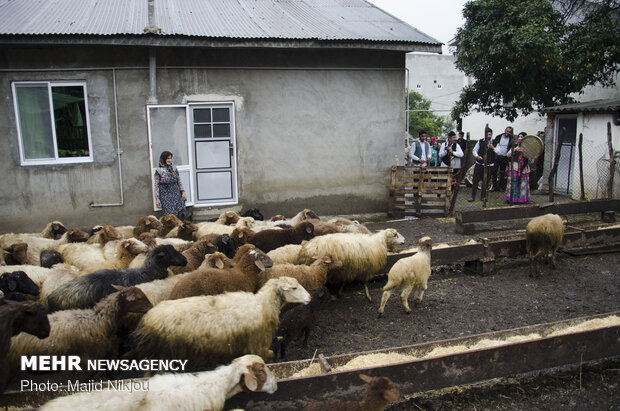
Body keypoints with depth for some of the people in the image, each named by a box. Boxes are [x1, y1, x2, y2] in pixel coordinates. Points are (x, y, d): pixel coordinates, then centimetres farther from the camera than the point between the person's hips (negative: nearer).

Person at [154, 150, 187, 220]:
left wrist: (183, 192, 5)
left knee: (181, 213, -9)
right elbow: (156, 185, 0)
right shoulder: (159, 170, -1)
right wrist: (157, 198, -5)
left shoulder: (174, 168, 10)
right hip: (165, 195, -3)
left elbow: (179, 181, 14)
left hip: (176, 194, 3)